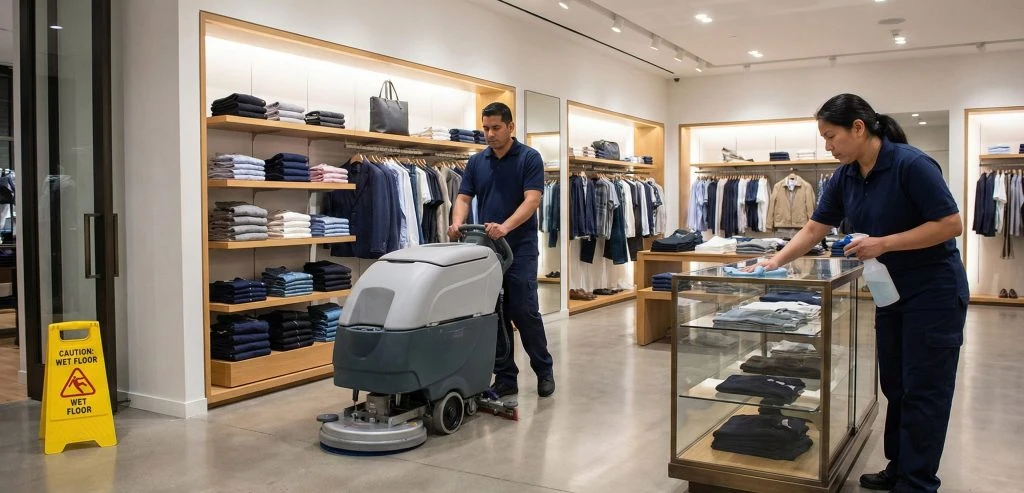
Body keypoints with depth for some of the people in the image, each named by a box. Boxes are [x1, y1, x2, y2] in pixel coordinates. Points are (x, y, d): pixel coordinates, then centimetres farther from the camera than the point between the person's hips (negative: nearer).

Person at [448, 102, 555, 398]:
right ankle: (505, 377, 13)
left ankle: (544, 369, 13)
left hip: (520, 248, -4)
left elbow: (532, 200, -15)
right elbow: (463, 198, 3)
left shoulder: (529, 158, -5)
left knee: (524, 312, -7)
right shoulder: (476, 162, 9)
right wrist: (457, 223, -19)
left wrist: (505, 227, -30)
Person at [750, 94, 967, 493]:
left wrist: (884, 243, -25)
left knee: (923, 391, -1)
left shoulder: (911, 164, -21)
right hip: (891, 293, 8)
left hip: (934, 292, -8)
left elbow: (950, 224, -21)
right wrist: (775, 262, -4)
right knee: (894, 385, 15)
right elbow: (814, 228, 5)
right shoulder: (845, 177, 1)